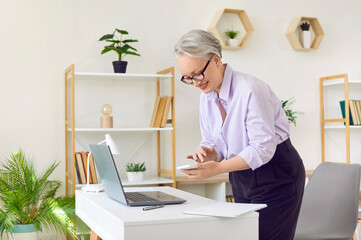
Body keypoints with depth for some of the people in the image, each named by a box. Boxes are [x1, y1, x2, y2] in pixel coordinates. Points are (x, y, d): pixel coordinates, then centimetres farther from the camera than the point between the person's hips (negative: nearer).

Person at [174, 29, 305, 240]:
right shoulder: (207, 97, 3)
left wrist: (218, 168, -28)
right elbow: (212, 142, 12)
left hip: (276, 177, -7)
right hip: (241, 180, 7)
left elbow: (262, 149, -24)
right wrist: (207, 155, -12)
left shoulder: (249, 90, -22)